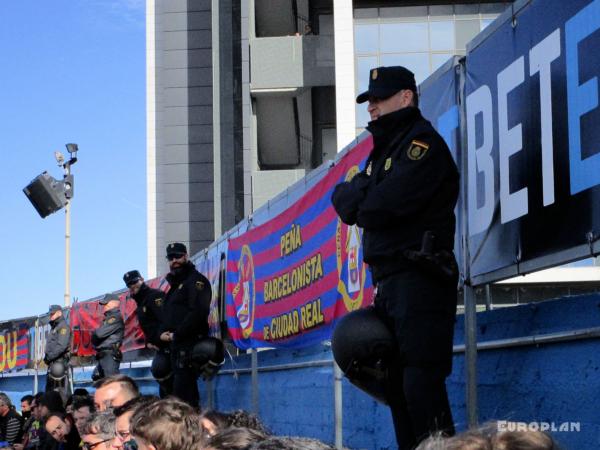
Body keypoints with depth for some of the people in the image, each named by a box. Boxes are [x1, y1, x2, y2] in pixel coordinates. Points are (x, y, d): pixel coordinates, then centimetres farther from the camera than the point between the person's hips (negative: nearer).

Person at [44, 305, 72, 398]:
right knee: (49, 390, 9)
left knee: (60, 390, -15)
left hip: (59, 362, -10)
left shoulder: (63, 326, -6)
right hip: (52, 362, 10)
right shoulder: (54, 327, 23)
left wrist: (49, 357, -15)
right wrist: (47, 357, 8)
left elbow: (61, 346, -18)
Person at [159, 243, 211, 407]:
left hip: (189, 344, -10)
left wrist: (176, 334, -15)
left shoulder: (195, 280, -6)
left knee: (182, 392, -16)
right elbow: (167, 316, 26)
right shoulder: (175, 284, 24)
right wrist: (163, 334, 5)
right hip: (177, 345, 10)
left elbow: (197, 313, -18)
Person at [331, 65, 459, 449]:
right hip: (389, 282, 10)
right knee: (397, 386, 11)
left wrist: (359, 204, 2)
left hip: (420, 279, -10)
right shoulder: (384, 148, 23)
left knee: (422, 386, -15)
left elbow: (383, 205, -19)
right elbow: (343, 199, 15)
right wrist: (356, 191, -6)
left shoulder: (423, 143, -7)